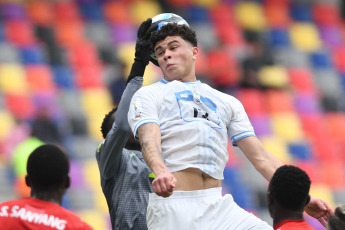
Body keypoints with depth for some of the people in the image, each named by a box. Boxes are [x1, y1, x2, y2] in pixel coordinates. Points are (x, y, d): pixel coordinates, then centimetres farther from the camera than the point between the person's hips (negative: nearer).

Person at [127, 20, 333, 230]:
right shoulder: (148, 96, 13)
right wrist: (161, 172, -31)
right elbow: (149, 140, -8)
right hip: (172, 206, -3)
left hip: (218, 205, 3)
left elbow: (261, 158, 19)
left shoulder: (227, 102, 25)